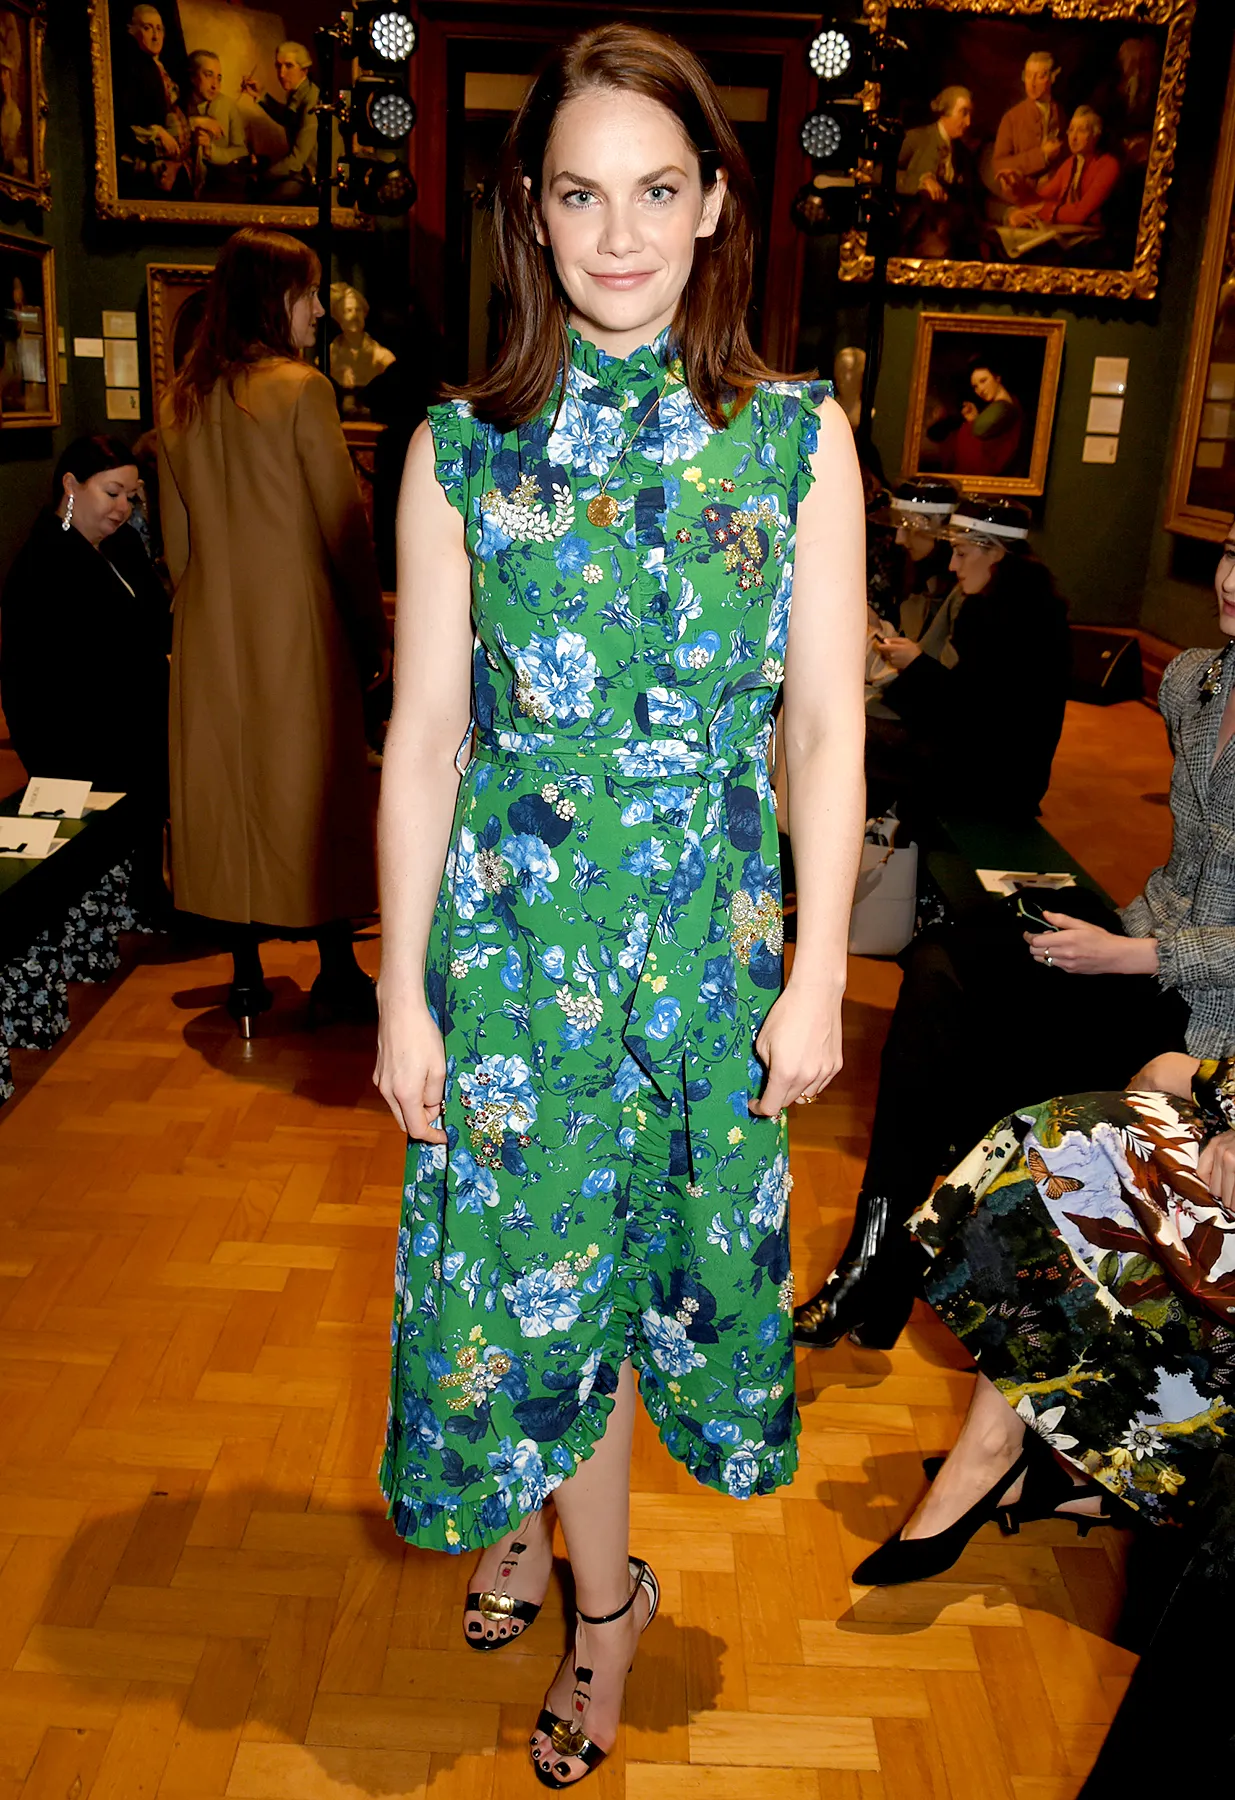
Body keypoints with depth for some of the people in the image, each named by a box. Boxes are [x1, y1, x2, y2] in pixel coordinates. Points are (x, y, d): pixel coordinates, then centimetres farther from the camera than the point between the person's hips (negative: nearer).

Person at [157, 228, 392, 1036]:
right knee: (319, 788, 4)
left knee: (226, 787, 10)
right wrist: (373, 629, -1)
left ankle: (247, 977, 17)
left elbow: (176, 539, 11)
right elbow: (344, 524, -10)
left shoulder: (182, 403, 7)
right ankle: (338, 974, 11)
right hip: (301, 626, -5)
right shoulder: (303, 390, -10)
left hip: (212, 634, 5)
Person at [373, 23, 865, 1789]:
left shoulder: (799, 435, -1)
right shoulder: (461, 448, -2)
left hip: (710, 924, 1)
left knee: (669, 1239, 15)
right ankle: (605, 1593, 40)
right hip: (512, 923, 0)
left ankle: (548, 1503, 47)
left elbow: (828, 729, -1)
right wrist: (404, 993, -3)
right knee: (531, 1262, 10)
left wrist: (817, 972, -3)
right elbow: (422, 736, -2)